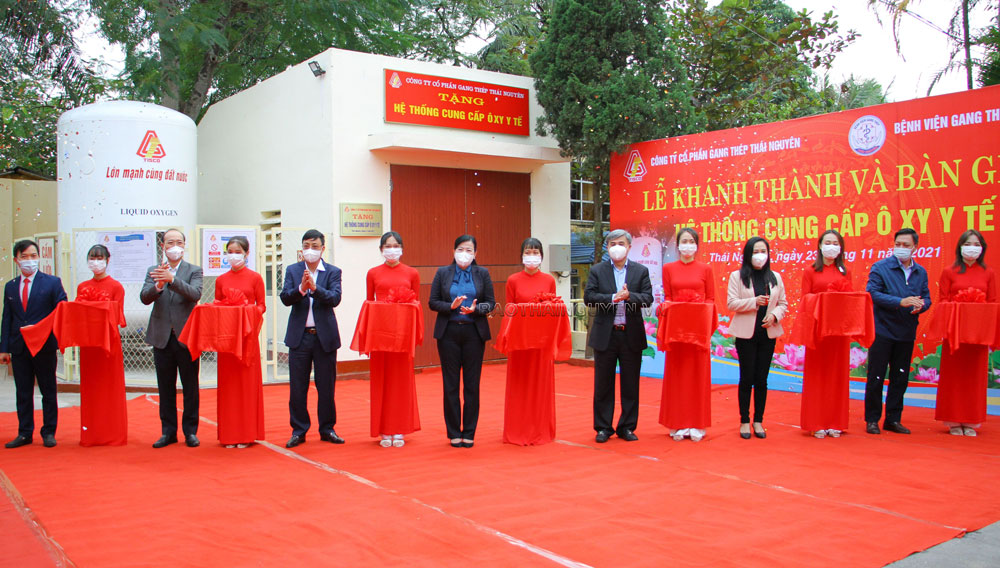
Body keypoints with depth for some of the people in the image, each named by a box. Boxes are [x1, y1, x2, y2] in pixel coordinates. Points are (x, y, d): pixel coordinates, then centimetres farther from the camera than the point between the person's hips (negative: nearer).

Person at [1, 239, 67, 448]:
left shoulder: (52, 283, 0)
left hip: (44, 346, -3)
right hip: (19, 348, 3)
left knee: (48, 391, 5)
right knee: (22, 392, 8)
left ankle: (48, 432, 14)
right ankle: (24, 433, 16)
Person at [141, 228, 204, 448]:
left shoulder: (194, 270, 2)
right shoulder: (153, 271, 8)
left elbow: (195, 294, -16)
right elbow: (144, 298, -6)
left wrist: (172, 279, -30)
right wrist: (158, 285, -27)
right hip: (162, 337, 2)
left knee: (190, 387, 3)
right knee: (165, 388, 9)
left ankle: (190, 431, 13)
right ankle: (168, 432, 19)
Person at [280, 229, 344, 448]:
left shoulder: (333, 272, 2)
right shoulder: (292, 270, 6)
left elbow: (335, 299, -13)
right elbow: (285, 298, -6)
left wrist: (315, 287, -28)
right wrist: (301, 288, -24)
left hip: (325, 336, -1)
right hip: (299, 336, 1)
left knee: (326, 386, 6)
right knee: (297, 387, 5)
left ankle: (327, 429, 19)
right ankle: (298, 430, 16)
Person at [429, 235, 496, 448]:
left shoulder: (482, 274, 6)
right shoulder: (443, 273, 5)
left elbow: (491, 303, 4)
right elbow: (432, 302, 3)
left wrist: (475, 309, -15)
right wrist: (451, 306, -14)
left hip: (474, 332, 0)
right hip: (448, 333, 0)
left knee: (472, 384, 3)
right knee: (451, 384, 3)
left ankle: (469, 433, 12)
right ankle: (454, 433, 13)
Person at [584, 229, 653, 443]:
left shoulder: (641, 271, 6)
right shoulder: (597, 270, 4)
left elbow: (648, 298, -4)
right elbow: (589, 297, -8)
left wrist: (630, 296, -22)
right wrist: (614, 298, -19)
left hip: (632, 335, 1)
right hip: (605, 335, -1)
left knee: (631, 384, 7)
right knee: (603, 385, 5)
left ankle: (627, 427, 18)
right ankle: (603, 428, 15)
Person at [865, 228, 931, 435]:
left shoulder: (921, 272, 10)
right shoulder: (880, 268, -5)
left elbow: (926, 298, 9)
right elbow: (872, 293, -14)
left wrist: (921, 305, -14)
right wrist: (900, 302, -22)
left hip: (907, 333, 4)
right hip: (883, 331, -4)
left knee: (900, 379, 10)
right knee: (876, 377, 1)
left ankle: (893, 420, 20)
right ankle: (872, 420, 11)